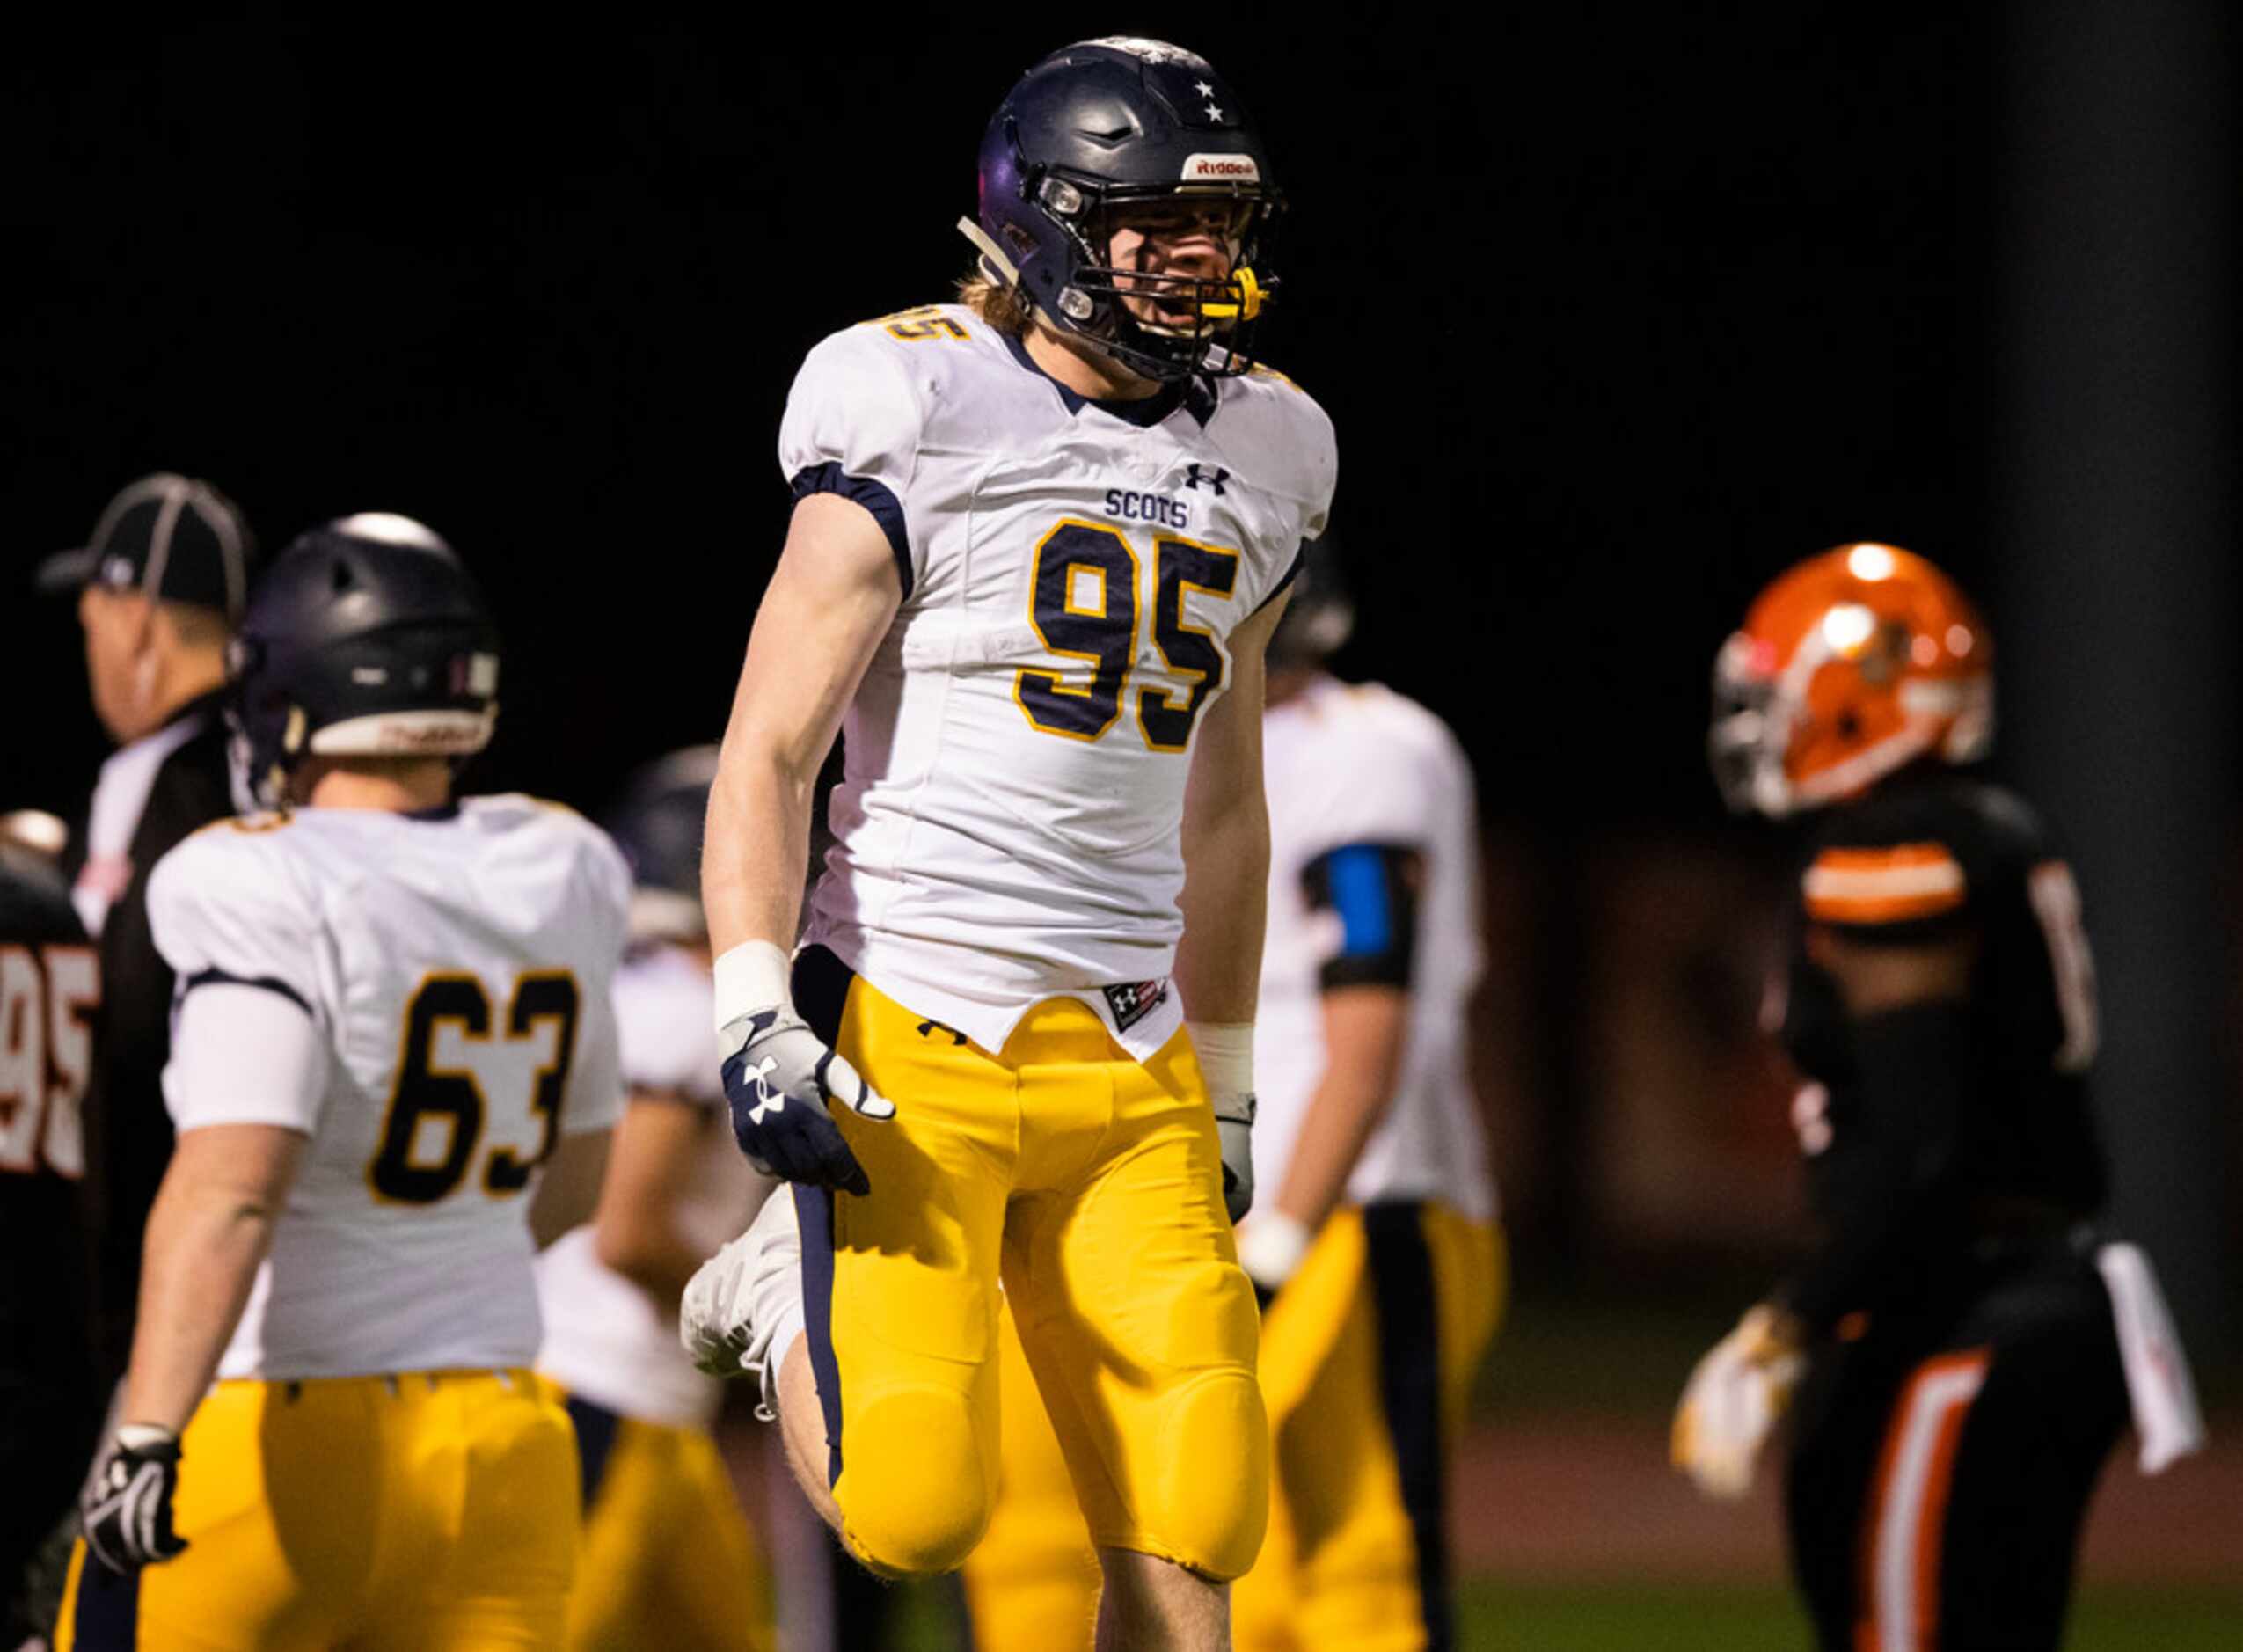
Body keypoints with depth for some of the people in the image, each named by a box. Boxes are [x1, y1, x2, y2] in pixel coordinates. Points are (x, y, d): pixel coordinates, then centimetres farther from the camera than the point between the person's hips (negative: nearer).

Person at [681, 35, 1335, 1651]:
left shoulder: (1254, 459, 13)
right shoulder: (921, 421, -6)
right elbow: (769, 756, -8)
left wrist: (1227, 1096, 23)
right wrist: (757, 1018, -19)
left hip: (1129, 1062, 5)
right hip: (912, 1038, -5)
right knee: (913, 1513, -12)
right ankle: (791, 1301, 18)